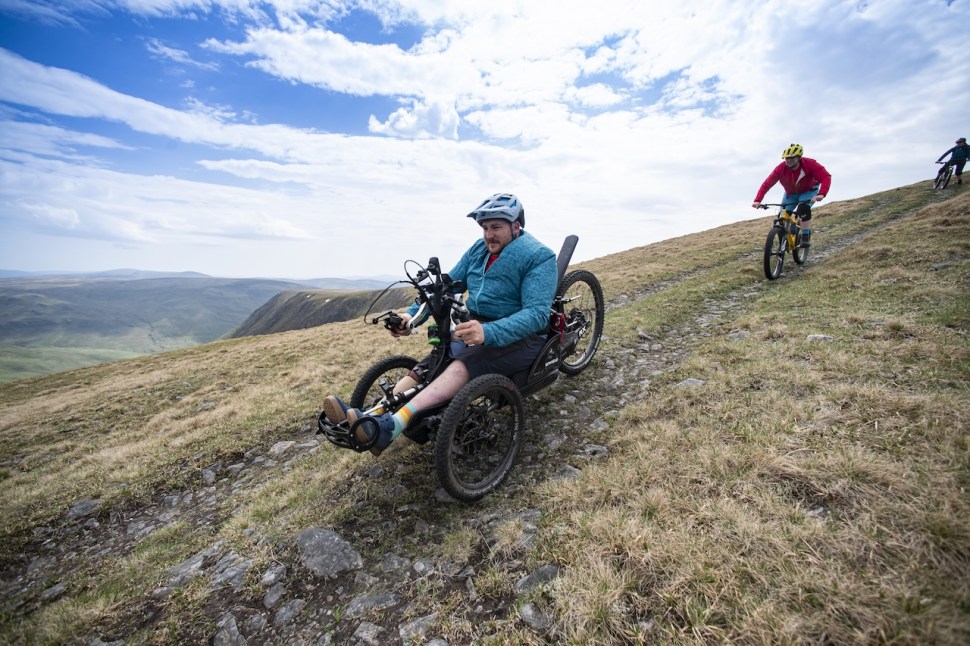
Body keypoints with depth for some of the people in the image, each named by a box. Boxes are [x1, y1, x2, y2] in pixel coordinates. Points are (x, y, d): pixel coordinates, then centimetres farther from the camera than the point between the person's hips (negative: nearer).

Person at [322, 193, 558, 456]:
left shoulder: (539, 257, -12)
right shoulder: (479, 250, 9)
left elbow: (537, 313, -25)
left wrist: (488, 333, -40)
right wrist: (413, 314, -10)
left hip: (519, 337, -7)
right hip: (478, 328, 7)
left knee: (464, 364, -35)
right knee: (427, 366, -18)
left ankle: (391, 426, -47)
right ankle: (373, 416, -28)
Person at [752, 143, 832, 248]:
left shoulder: (809, 164, -31)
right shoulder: (781, 168, -27)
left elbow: (826, 177, -36)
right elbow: (767, 184, -27)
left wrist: (821, 194, -54)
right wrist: (757, 201, -40)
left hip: (808, 191, -3)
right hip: (791, 193, 3)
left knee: (803, 209, -31)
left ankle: (806, 237, -22)